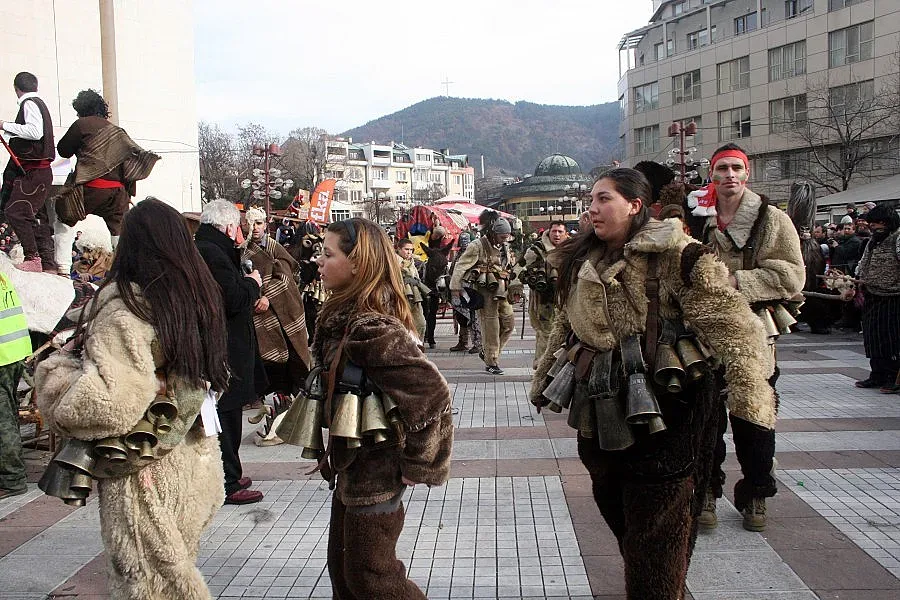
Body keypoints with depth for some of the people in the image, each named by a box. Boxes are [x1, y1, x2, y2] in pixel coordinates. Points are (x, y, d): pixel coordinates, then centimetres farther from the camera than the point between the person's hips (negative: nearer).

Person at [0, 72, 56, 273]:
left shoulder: (30, 104, -10)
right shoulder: (39, 103, 17)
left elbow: (35, 131, -24)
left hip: (33, 171, -10)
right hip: (40, 171, 10)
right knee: (38, 217, 11)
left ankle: (33, 258, -17)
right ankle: (48, 265, 14)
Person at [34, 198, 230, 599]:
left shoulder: (124, 306, -19)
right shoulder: (198, 295, 4)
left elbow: (111, 402, -29)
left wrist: (55, 371, -12)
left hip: (145, 477, -7)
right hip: (196, 462, 7)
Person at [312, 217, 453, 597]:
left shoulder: (371, 329, -26)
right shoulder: (344, 317, 3)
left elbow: (430, 394, -32)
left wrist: (418, 466, -21)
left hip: (375, 474, -9)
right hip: (353, 468, 9)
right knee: (341, 567, 21)